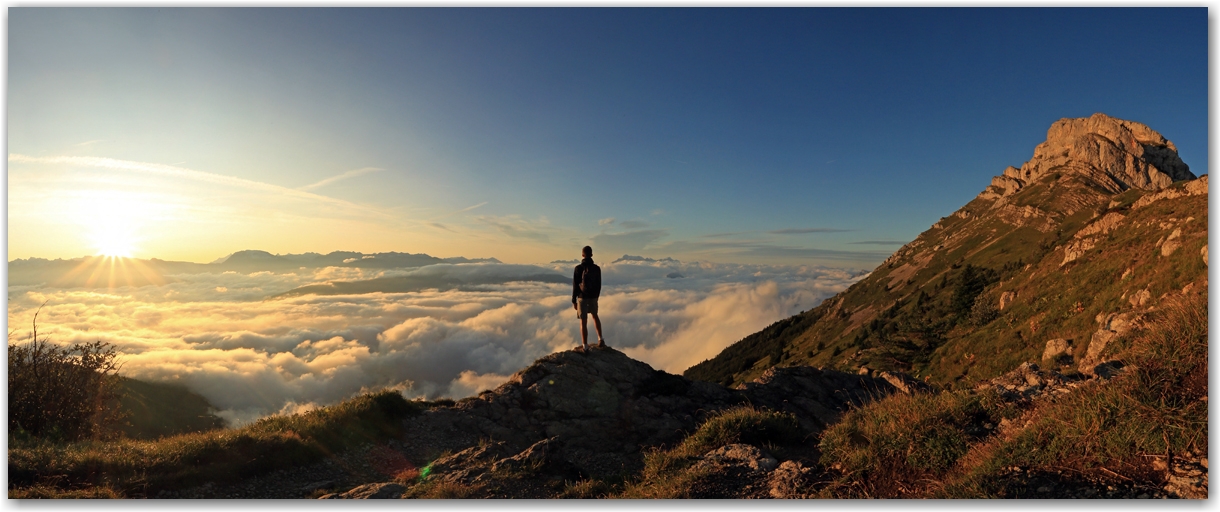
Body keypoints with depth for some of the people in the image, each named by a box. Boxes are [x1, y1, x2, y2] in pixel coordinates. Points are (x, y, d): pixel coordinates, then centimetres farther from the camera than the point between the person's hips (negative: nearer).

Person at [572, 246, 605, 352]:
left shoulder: (578, 268, -13)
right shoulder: (597, 268, -3)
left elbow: (575, 286, -11)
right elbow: (599, 285, 4)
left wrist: (573, 301, -2)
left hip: (582, 297, -3)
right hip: (593, 297, 3)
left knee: (583, 321, 4)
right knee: (595, 316, 26)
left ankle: (585, 346, 9)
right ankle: (600, 339, 19)